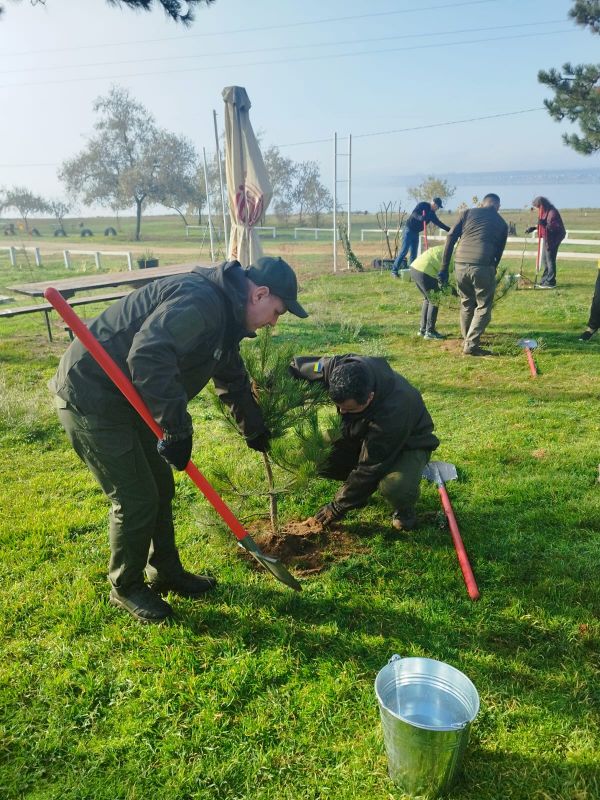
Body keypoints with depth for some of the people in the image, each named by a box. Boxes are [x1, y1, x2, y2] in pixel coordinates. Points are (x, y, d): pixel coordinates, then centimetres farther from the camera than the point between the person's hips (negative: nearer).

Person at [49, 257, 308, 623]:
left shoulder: (224, 314, 10)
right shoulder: (201, 301, -25)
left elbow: (233, 379, 24)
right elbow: (148, 355, -40)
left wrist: (255, 429, 33)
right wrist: (177, 427, -35)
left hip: (128, 397, 10)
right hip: (92, 397, -10)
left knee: (160, 487, 15)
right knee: (136, 499, -1)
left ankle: (166, 572, 34)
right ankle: (125, 588, 23)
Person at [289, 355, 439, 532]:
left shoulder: (392, 413, -42)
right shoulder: (339, 367, -29)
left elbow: (369, 469, -32)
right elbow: (296, 367, -12)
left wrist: (337, 507, -21)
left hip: (408, 442, -6)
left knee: (395, 487, -37)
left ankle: (404, 509, 0)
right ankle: (360, 490, 13)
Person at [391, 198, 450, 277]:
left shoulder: (431, 213, 12)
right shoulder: (422, 205, -10)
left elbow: (438, 222, 17)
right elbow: (414, 213, -22)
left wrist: (449, 230, 15)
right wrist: (420, 217, -42)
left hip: (416, 232, 8)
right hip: (409, 229, -8)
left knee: (414, 253, 5)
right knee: (404, 250, -14)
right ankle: (394, 270, -13)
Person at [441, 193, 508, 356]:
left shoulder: (468, 212, 17)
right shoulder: (502, 223, 19)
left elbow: (450, 238, 6)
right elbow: (499, 253, 19)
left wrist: (444, 267, 6)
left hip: (461, 265, 2)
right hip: (483, 266, -2)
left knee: (466, 304, 20)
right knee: (483, 307, 11)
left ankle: (468, 340, 29)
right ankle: (471, 345, 4)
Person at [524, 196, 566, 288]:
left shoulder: (552, 212, -19)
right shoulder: (544, 212, 9)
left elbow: (556, 227, -24)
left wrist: (545, 224, -34)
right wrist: (533, 228, 16)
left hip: (552, 240, -10)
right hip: (546, 239, 10)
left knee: (550, 260, -7)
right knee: (544, 260, 15)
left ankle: (550, 282, -2)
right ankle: (545, 280, 25)